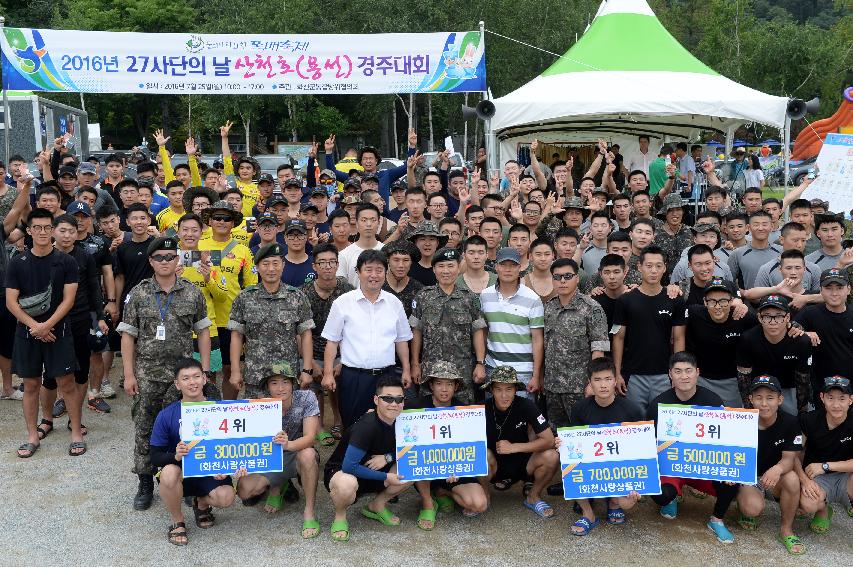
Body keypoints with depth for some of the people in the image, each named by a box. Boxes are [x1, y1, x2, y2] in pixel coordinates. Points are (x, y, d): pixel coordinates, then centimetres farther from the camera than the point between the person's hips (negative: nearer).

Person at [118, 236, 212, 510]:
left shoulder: (192, 293, 2)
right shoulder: (139, 293, 0)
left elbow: (202, 332, 6)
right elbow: (128, 335, 1)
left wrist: (205, 371, 2)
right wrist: (129, 375, -4)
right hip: (147, 374, 0)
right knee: (144, 430, 6)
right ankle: (145, 484, 20)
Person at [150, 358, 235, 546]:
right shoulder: (166, 415, -9)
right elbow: (155, 458, -8)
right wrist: (175, 456, -30)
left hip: (211, 473, 0)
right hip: (180, 473, 0)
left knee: (226, 498, -29)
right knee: (169, 472, -35)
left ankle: (202, 503, 12)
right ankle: (177, 522, -6)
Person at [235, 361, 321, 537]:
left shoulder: (306, 398, -19)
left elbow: (310, 437, -27)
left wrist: (288, 445, -50)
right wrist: (242, 464, -42)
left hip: (297, 454, -2)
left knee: (307, 454, -38)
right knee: (244, 490, -20)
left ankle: (309, 511, -19)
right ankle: (277, 486, 15)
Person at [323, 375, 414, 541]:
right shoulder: (367, 426, -29)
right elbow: (349, 467, -31)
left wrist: (388, 457, -18)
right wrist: (385, 477, -24)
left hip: (371, 472, 7)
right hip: (339, 472, -6)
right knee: (347, 484, -43)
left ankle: (377, 505, 10)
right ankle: (340, 517, -6)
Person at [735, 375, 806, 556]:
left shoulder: (790, 423, -12)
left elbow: (790, 457, -18)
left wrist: (778, 469, -42)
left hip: (775, 479, 1)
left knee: (792, 478, -33)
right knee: (754, 509, -31)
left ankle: (786, 530, -10)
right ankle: (744, 507, 11)